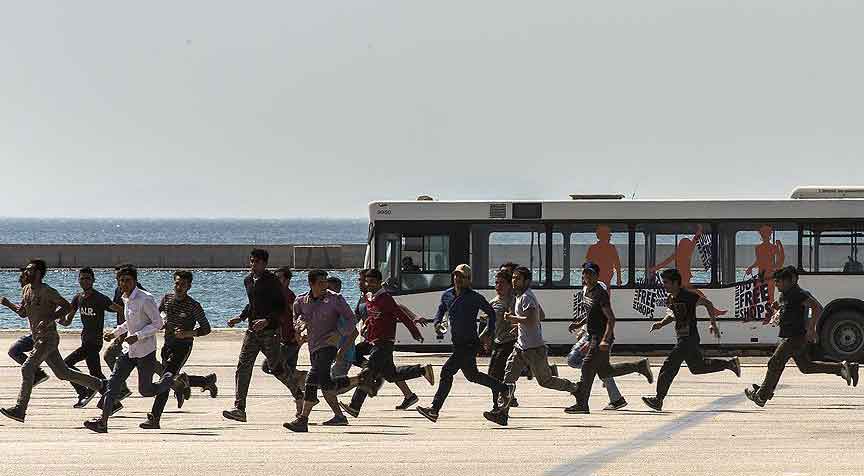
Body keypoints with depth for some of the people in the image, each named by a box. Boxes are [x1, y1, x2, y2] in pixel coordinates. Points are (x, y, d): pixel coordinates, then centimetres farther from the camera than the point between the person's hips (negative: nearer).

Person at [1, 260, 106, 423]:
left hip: (48, 337, -9)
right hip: (38, 338, 9)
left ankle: (19, 410, -20)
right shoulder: (26, 290, 11)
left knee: (27, 368, -18)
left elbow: (67, 306, -13)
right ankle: (99, 385, 28)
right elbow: (23, 312, 21)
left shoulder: (47, 291, -14)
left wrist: (49, 319, -23)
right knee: (62, 373, 15)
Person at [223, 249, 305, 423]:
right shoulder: (248, 281, 12)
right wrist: (240, 318, 16)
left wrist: (267, 320, -24)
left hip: (270, 331, -6)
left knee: (277, 368, 1)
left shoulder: (272, 281, -9)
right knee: (243, 366, -7)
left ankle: (299, 394, 28)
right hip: (252, 331, 6)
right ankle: (239, 408, -10)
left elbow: (281, 307, -11)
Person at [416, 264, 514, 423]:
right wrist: (437, 322, 3)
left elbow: (490, 312, 2)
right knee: (472, 375, 13)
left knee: (447, 371, -15)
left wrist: (489, 334, -2)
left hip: (470, 343, -8)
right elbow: (441, 309, 24)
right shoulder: (447, 295, 5)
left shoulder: (475, 298, -11)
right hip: (457, 343, 8)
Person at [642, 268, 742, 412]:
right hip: (682, 338, 10)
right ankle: (730, 363, 35)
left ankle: (658, 400, -14)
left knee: (669, 365, -14)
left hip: (689, 338, -10)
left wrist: (713, 324, -19)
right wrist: (661, 323, 4)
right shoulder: (671, 299, 8)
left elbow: (707, 303, -14)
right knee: (697, 367, 22)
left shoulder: (687, 296, -17)